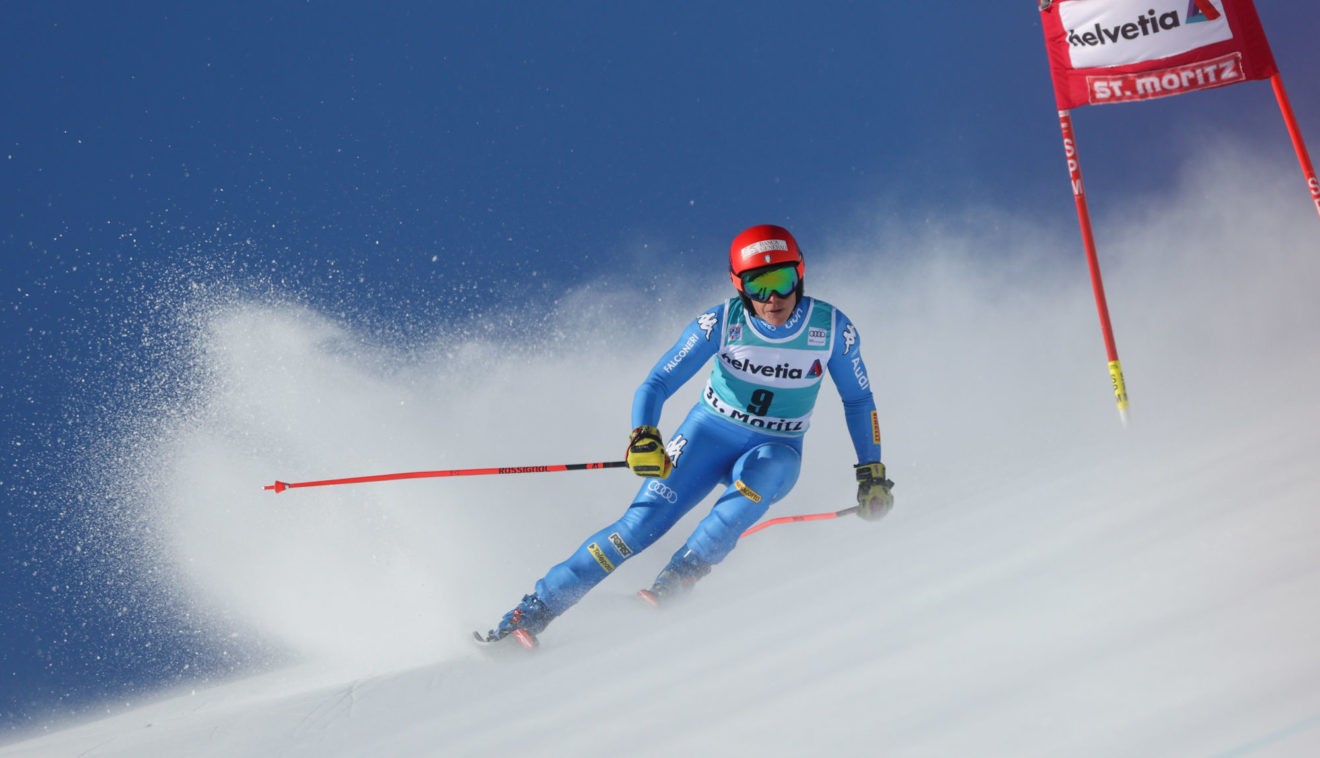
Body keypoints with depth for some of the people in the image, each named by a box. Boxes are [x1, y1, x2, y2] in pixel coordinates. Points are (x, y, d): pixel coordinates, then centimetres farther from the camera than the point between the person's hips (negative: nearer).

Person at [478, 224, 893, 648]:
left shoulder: (833, 329, -14)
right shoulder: (721, 323, -17)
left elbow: (859, 400, 2)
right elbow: (655, 385, -16)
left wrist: (872, 472, -2)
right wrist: (643, 436, -36)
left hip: (776, 452, 1)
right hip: (709, 434, -1)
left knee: (760, 473, -36)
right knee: (644, 521, -17)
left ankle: (678, 580, -32)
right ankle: (536, 609, -12)